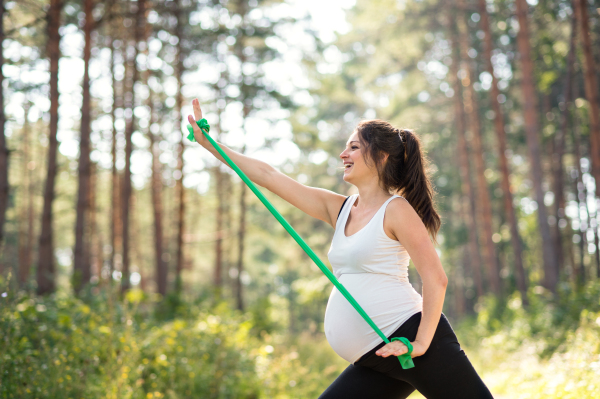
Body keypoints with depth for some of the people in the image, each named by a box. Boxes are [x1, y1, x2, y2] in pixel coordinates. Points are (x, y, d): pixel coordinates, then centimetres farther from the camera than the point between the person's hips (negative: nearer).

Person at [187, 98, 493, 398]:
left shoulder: (396, 210, -5)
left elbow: (436, 279, -12)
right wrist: (209, 143, 16)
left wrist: (421, 343, -19)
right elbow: (269, 176, 16)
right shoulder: (339, 209, 15)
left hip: (408, 337, -7)